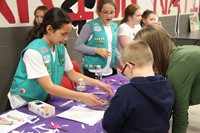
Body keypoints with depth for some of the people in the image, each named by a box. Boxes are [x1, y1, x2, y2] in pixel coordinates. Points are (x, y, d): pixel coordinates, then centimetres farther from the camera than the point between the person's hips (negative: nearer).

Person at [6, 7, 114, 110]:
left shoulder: (60, 48, -3)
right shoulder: (33, 52, -24)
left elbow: (72, 74, 6)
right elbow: (49, 87, -27)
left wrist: (97, 83, -6)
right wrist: (82, 97, -30)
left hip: (43, 100, 6)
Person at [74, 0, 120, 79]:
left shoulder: (115, 26, 8)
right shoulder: (90, 26, -11)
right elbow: (78, 46, -10)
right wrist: (97, 50, -20)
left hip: (110, 71, 6)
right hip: (93, 71, -6)